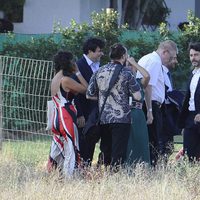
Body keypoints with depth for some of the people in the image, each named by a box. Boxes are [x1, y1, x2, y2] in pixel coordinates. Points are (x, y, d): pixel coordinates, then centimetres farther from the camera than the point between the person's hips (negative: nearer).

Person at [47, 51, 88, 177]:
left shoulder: (55, 79, 13)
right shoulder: (66, 80, -15)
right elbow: (86, 89, -10)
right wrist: (77, 73, -4)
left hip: (57, 117, 9)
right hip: (67, 117, -9)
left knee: (59, 148, 13)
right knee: (70, 148, -6)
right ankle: (69, 175, -7)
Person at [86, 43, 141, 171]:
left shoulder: (99, 72, 6)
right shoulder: (126, 73, -7)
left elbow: (89, 95, 9)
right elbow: (137, 96, -10)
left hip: (103, 118, 5)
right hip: (121, 118, -5)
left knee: (106, 152, 13)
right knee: (118, 154, -4)